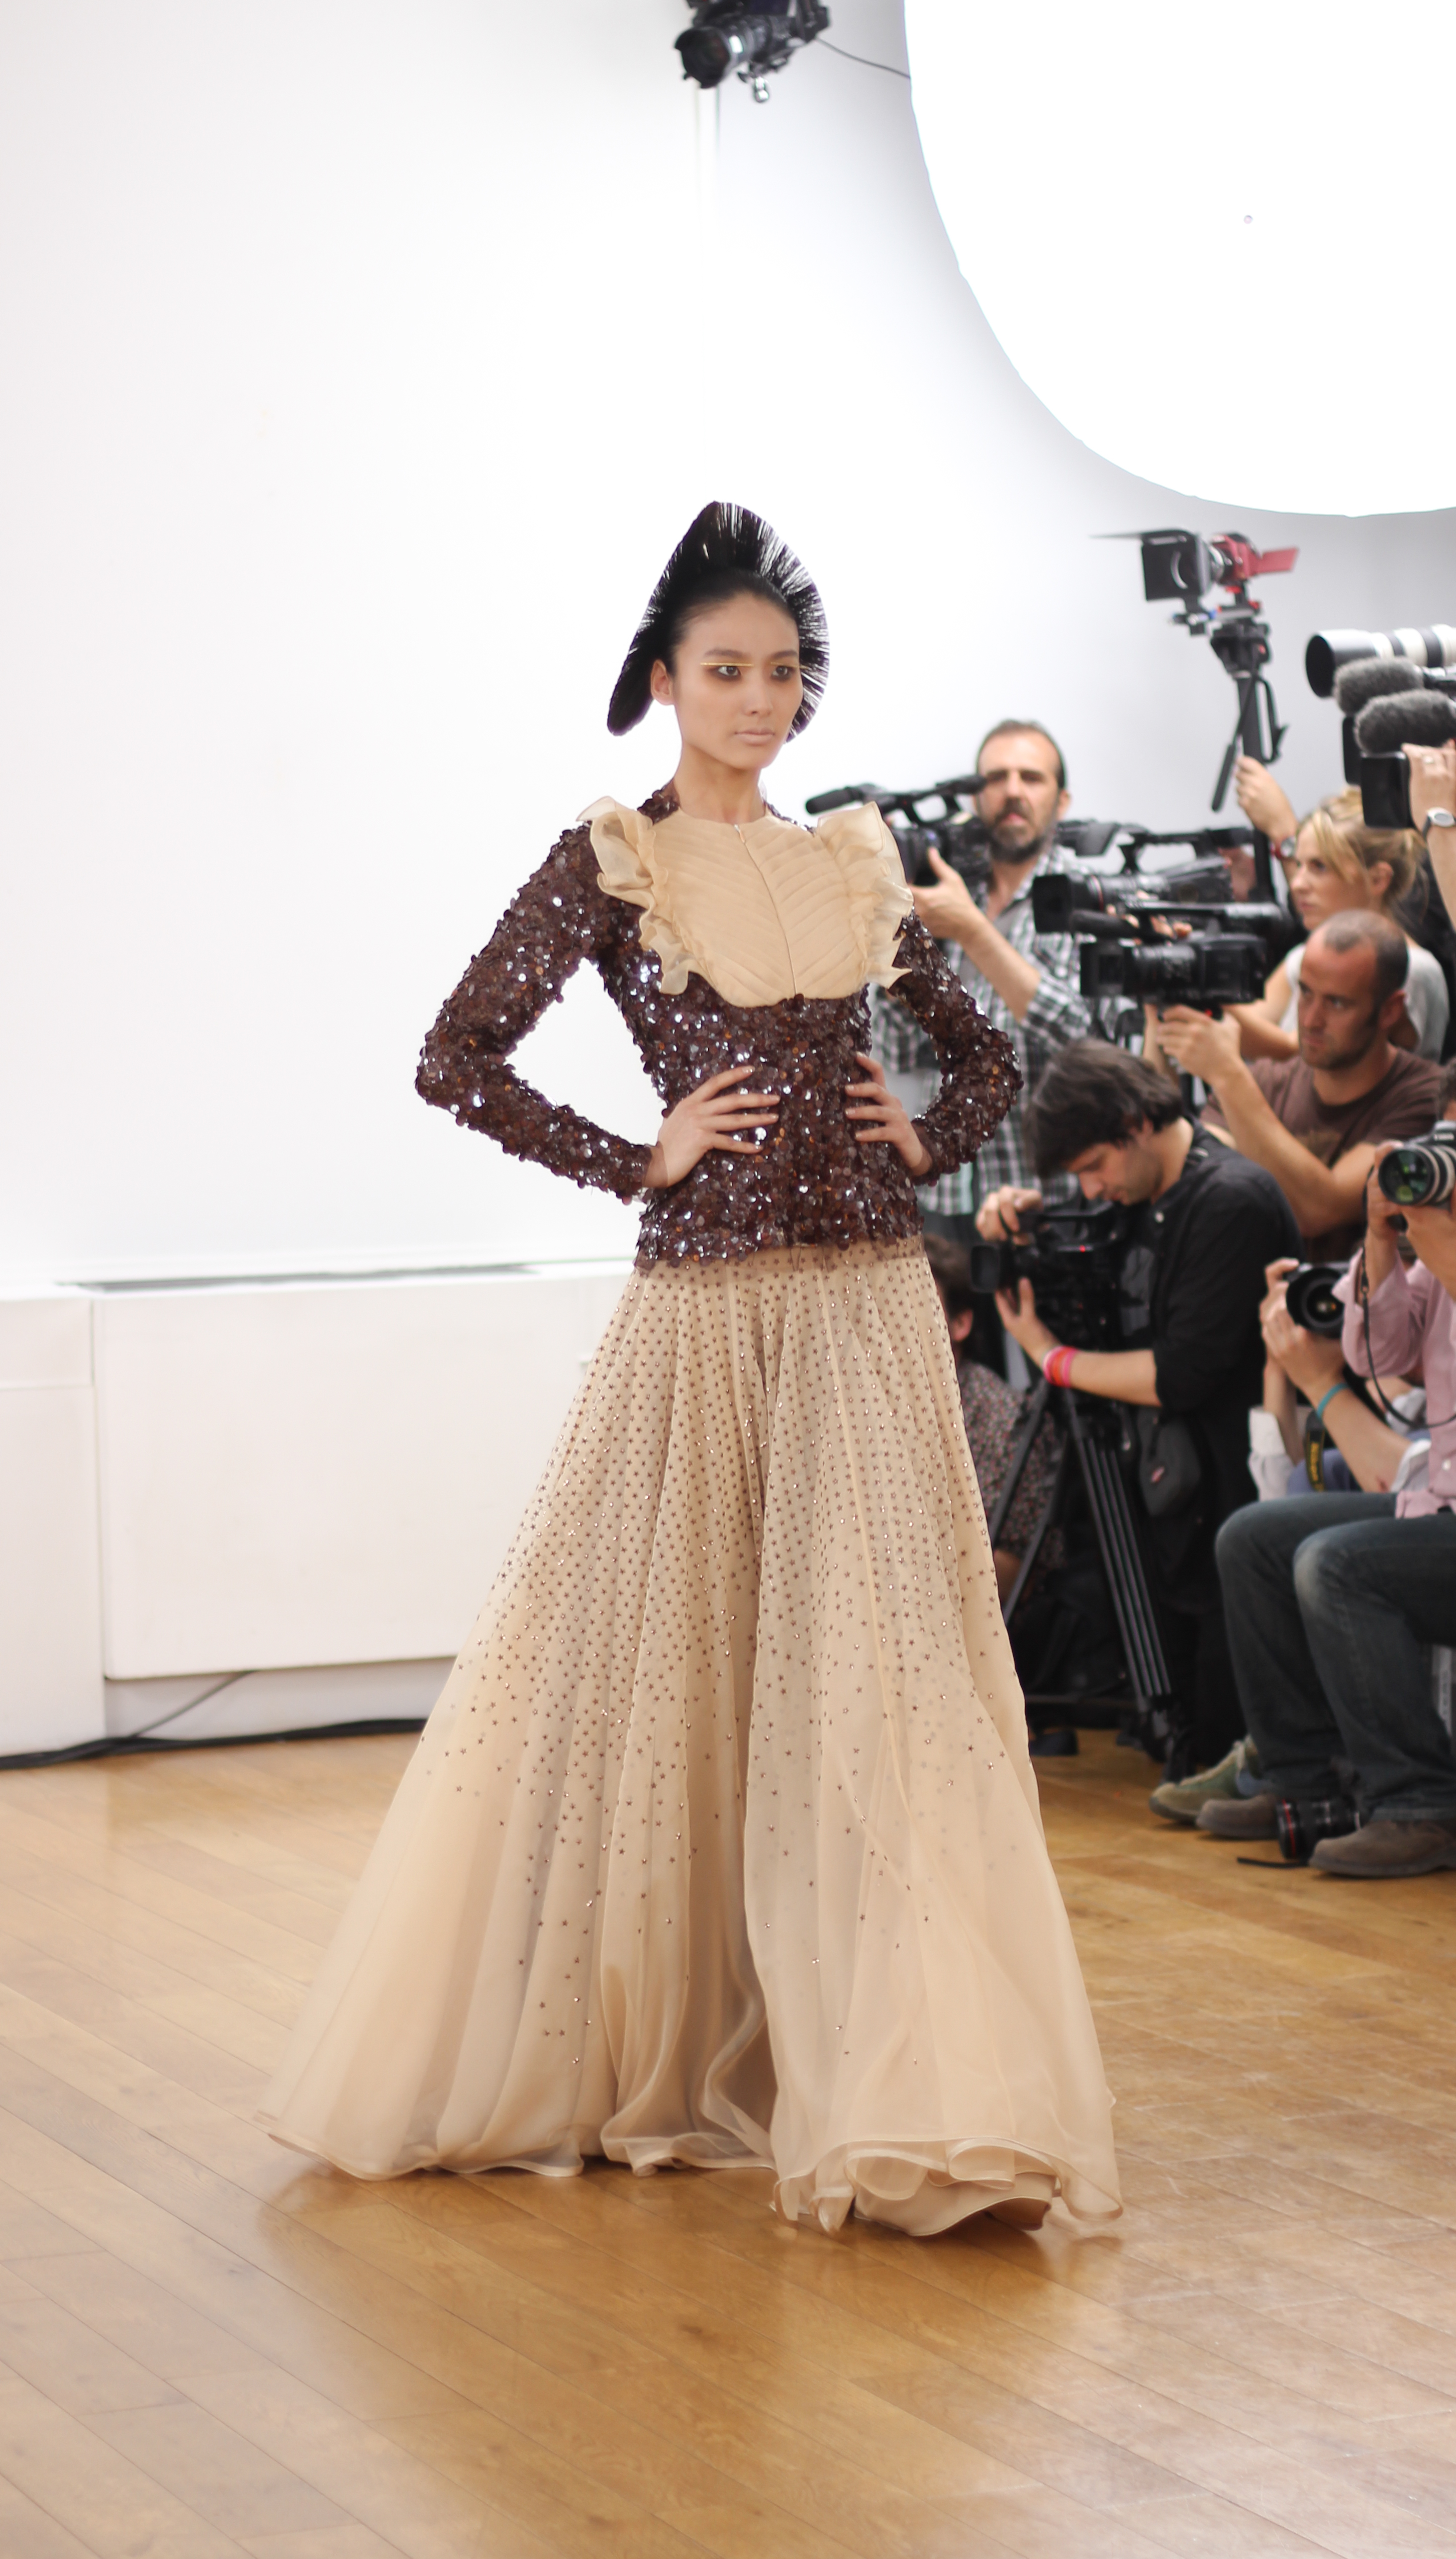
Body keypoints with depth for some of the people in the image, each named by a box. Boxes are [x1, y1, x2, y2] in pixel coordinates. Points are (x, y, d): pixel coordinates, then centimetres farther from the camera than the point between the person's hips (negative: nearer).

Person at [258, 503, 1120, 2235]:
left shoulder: (855, 864, 12)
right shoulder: (609, 866, 1)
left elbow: (985, 1054, 23)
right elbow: (458, 1060, -5)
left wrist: (923, 1142, 4)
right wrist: (637, 1163, -7)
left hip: (869, 1309, 2)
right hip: (699, 1309, -2)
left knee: (877, 1664, -5)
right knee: (663, 1664, 4)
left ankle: (910, 2087, -4)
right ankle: (633, 2048, 19)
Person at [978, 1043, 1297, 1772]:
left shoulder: (1230, 1200, -17)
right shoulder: (1147, 1198, 10)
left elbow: (1180, 1376, -21)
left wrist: (1052, 1357, -8)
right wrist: (1024, 1214, 7)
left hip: (1228, 1487, -9)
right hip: (1171, 1491, 9)